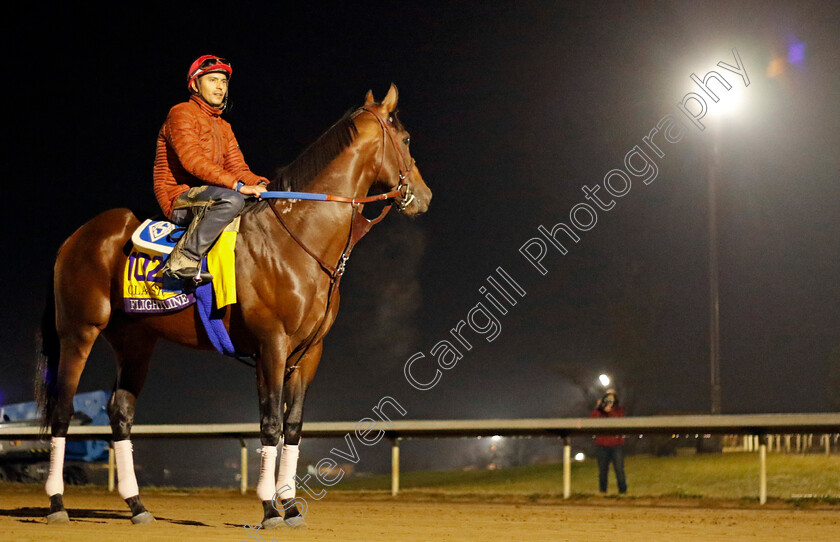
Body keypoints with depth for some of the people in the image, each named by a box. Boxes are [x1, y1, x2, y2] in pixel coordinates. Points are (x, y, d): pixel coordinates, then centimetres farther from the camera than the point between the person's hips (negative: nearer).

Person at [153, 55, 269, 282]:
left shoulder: (223, 127, 22)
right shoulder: (182, 114, -6)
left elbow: (238, 168, 15)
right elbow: (192, 161, -19)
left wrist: (258, 184, -9)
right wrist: (237, 185, -27)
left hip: (207, 199, 9)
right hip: (178, 199, -9)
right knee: (231, 199, -36)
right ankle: (183, 260, -34)